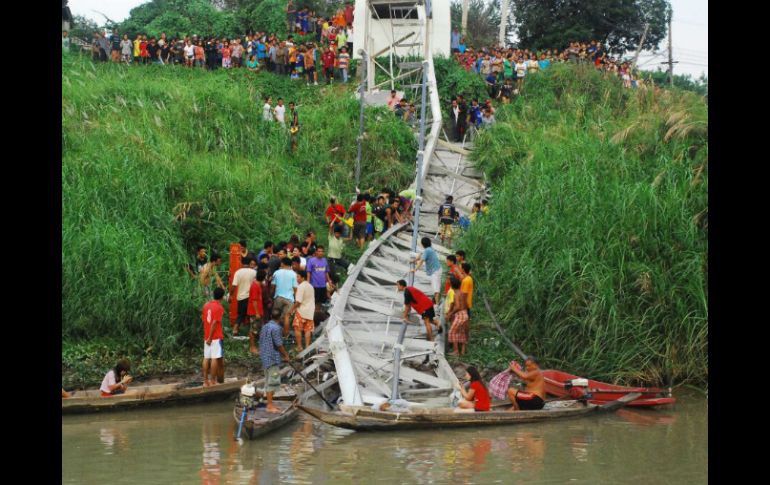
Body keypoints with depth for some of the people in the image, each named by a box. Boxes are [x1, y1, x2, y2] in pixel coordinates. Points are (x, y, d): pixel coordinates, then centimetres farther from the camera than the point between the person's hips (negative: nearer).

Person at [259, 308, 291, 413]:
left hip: (265, 357, 9)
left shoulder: (265, 326, 12)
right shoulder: (275, 327, -15)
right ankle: (270, 406, -6)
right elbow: (279, 344, -16)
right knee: (273, 382, -6)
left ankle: (269, 404, 16)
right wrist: (286, 355, -5)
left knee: (269, 382, 13)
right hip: (273, 359, -9)